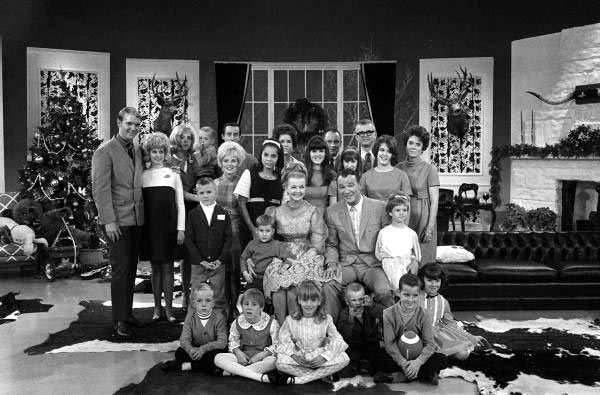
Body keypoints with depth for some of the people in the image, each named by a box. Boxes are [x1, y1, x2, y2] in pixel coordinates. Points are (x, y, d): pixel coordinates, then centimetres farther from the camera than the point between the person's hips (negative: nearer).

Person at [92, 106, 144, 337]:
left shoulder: (138, 150, 13)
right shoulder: (105, 151, -8)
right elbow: (100, 188, -13)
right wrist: (109, 220, -18)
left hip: (136, 218, 7)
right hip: (117, 220, -7)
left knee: (131, 268, 13)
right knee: (121, 269, -5)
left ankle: (128, 312, 25)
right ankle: (120, 320, 4)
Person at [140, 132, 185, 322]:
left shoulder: (173, 175, 6)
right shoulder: (143, 176, 7)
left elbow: (180, 204, 5)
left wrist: (181, 228, -2)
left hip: (169, 226, -1)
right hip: (150, 226, 1)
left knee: (167, 267, 1)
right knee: (155, 267, 7)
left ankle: (169, 308, 8)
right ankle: (157, 307, 15)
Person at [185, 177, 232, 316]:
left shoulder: (223, 214, 3)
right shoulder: (192, 215, 2)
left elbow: (228, 239, 1)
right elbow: (189, 240, -2)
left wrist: (221, 260, -11)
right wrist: (201, 260, -11)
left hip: (218, 264, 0)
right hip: (198, 264, 0)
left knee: (219, 298, 6)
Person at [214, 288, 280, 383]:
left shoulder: (272, 323, -7)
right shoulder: (237, 323, 1)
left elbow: (276, 346, -6)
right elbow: (233, 341, 11)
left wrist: (260, 355, -19)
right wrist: (238, 352, -10)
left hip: (263, 357, -3)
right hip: (243, 356, 3)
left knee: (273, 361, -39)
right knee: (218, 358, -24)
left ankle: (233, 372, -33)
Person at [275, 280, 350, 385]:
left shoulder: (326, 319, -1)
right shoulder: (291, 320, -2)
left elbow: (337, 341, -6)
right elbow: (283, 342, -5)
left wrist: (325, 356, -22)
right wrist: (293, 355, -24)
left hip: (319, 359, 1)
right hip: (299, 359, -1)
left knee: (344, 358, -26)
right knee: (281, 362, -31)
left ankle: (297, 380, -23)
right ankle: (322, 375, -19)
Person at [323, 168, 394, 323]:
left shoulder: (380, 207, 1)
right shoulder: (332, 212, 7)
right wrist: (332, 263, -3)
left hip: (373, 265, -1)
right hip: (346, 265, 1)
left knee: (385, 292, -30)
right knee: (327, 286, -29)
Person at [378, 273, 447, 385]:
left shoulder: (423, 316, -7)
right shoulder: (388, 314, -10)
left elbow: (430, 344, -13)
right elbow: (389, 344, -13)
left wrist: (418, 361, -30)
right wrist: (403, 363, -27)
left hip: (417, 356, 1)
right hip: (397, 357, -1)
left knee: (442, 359, -23)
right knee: (379, 362, -32)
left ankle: (400, 376, -23)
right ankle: (426, 373, -24)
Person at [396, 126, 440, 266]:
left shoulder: (429, 169, -4)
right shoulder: (398, 168, 6)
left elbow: (434, 201, -6)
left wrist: (430, 227, -11)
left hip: (423, 218, -3)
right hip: (402, 220, 3)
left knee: (422, 261, 3)